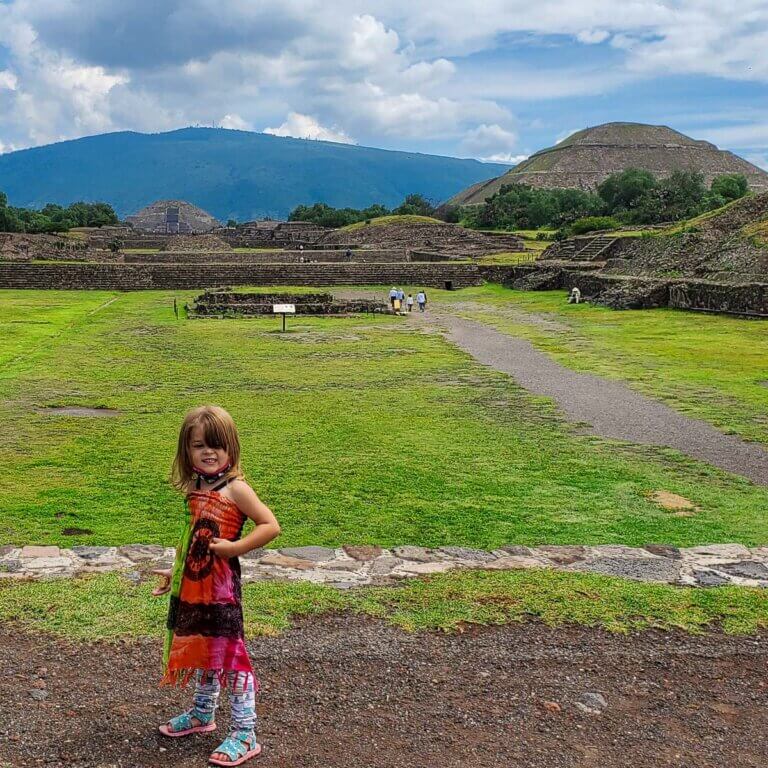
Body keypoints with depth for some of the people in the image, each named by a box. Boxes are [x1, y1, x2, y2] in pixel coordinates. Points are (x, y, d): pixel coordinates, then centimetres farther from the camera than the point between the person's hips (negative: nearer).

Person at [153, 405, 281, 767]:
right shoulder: (194, 489, 6)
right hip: (192, 587, 7)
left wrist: (234, 547, -23)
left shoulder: (235, 488, -15)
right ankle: (202, 713, 41)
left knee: (229, 655, -1)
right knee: (201, 651, 22)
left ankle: (245, 735, 10)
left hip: (221, 587, -7)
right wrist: (176, 572, 18)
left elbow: (270, 526, -20)